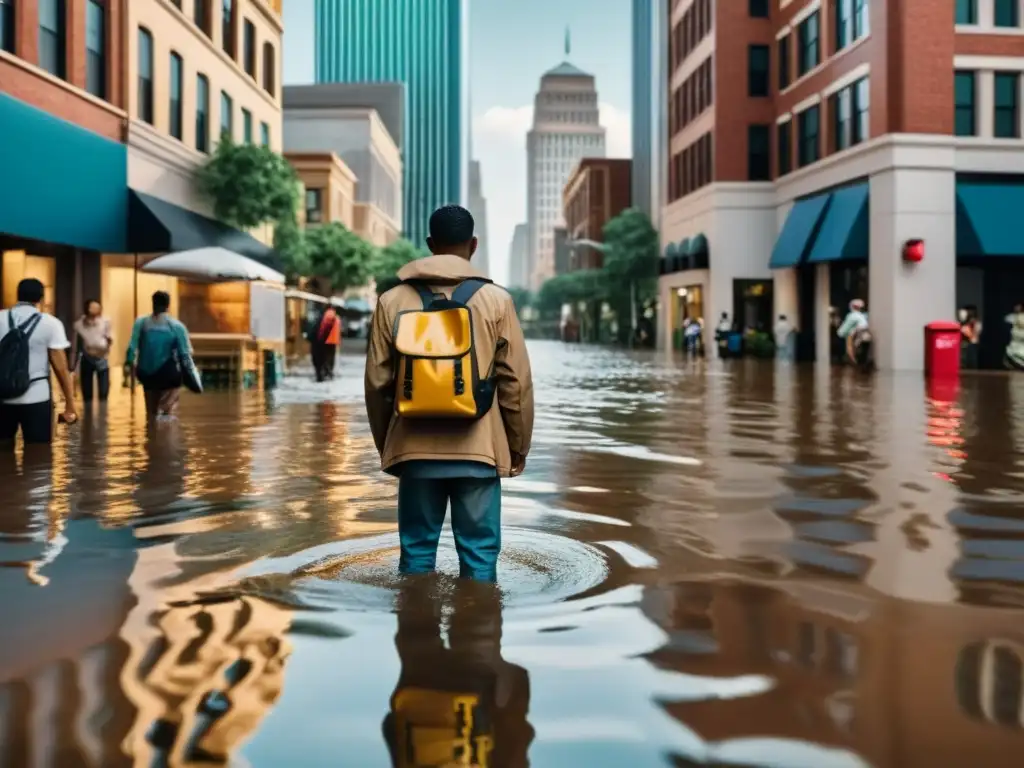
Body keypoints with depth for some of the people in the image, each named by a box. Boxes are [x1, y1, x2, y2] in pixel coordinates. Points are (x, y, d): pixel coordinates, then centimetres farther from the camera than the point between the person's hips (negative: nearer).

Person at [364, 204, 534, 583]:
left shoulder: (392, 301, 3)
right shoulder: (495, 300, -2)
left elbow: (377, 383, 5)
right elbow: (517, 382, -2)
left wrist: (386, 447, 16)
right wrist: (518, 449, 9)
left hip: (415, 450, 2)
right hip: (479, 450, -1)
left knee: (417, 553, 10)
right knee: (479, 554, 5)